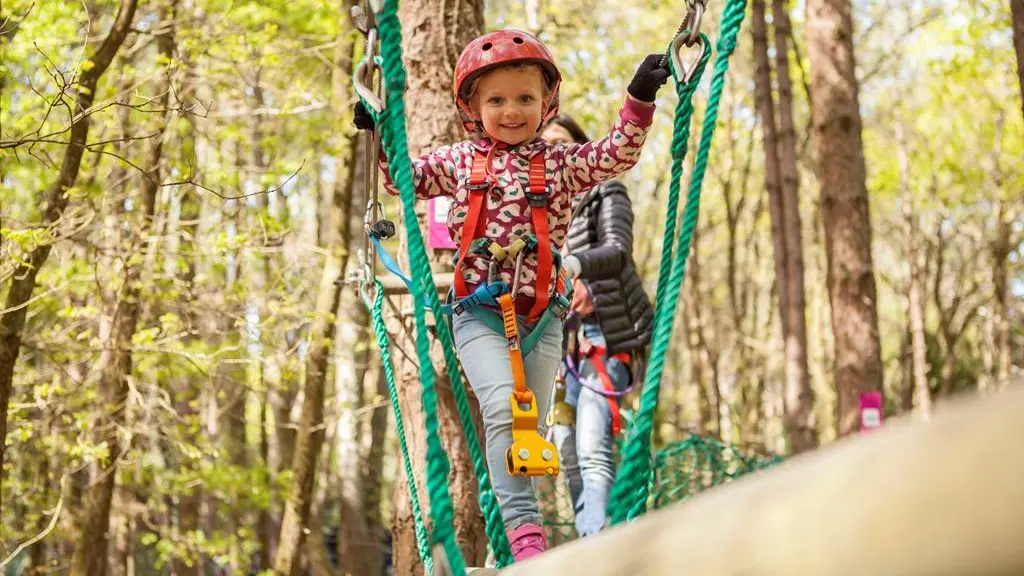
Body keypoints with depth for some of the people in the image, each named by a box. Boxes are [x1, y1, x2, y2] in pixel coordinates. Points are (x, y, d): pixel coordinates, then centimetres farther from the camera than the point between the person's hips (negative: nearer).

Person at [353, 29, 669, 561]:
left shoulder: (559, 164, 9)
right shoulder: (461, 161, 9)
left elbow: (615, 157, -1)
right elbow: (406, 178, 11)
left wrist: (639, 101, -12)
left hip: (541, 314, 2)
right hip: (479, 312, -2)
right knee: (502, 407, -24)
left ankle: (522, 536, 16)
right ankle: (522, 527, -26)